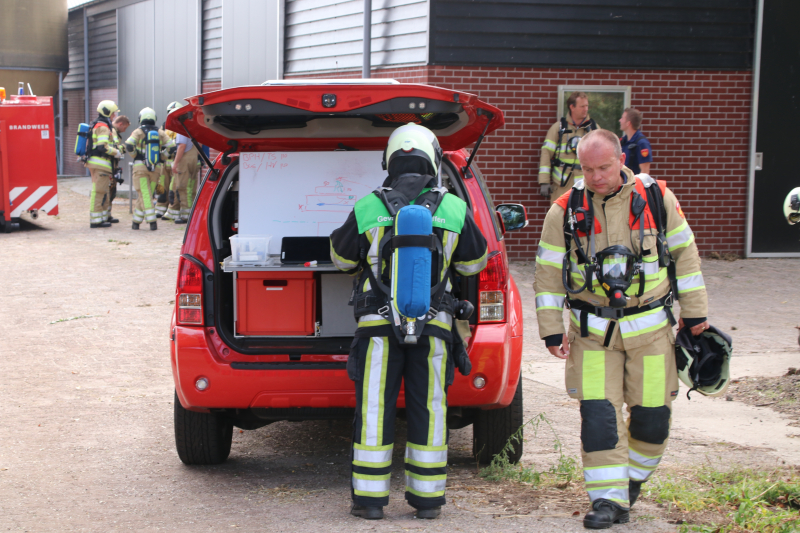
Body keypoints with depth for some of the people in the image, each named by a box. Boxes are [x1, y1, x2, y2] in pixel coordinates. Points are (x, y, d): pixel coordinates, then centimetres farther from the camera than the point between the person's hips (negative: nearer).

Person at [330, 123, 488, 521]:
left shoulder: (366, 210, -3)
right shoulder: (455, 210, -1)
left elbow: (342, 257, 12)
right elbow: (473, 263, 12)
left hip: (378, 324, -1)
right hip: (434, 325, 1)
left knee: (374, 411, 5)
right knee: (429, 410, 8)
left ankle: (370, 498, 7)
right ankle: (427, 498, 13)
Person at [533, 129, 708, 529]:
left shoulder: (657, 198, -2)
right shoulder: (565, 211, -4)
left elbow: (684, 254, 6)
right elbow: (548, 272, 1)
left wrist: (695, 314, 5)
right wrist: (551, 330, -3)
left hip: (650, 329, 1)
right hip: (592, 331, -1)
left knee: (652, 414, 4)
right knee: (598, 415, -7)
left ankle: (634, 476, 31)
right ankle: (608, 499, 2)